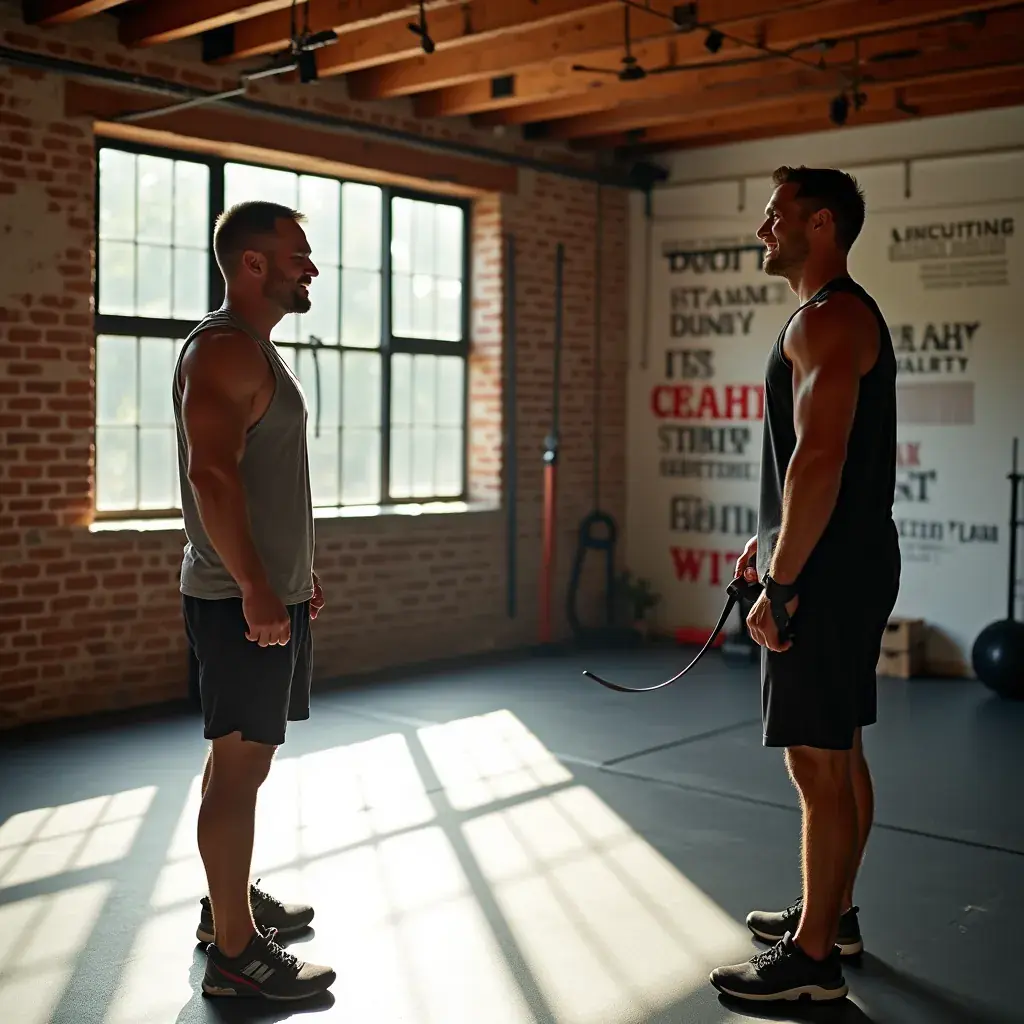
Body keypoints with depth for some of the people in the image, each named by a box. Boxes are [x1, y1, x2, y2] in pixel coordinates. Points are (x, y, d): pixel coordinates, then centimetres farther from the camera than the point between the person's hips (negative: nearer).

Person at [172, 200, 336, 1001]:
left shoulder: (257, 350, 17)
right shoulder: (225, 348, -15)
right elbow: (212, 474, -24)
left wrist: (296, 573, 23)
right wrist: (255, 589, -26)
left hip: (272, 592, 10)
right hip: (243, 601, -10)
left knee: (242, 757, 18)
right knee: (240, 766, -5)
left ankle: (233, 901, 31)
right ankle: (235, 952, 3)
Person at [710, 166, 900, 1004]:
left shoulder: (828, 318, -16)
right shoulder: (843, 315, 18)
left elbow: (820, 457, -25)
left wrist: (782, 583, -23)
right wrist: (773, 540, 23)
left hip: (829, 570, -11)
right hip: (840, 562, 11)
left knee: (819, 761, -5)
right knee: (839, 753, 17)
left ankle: (812, 958, 4)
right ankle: (832, 913, 30)